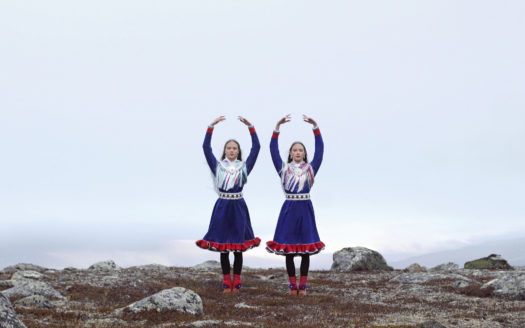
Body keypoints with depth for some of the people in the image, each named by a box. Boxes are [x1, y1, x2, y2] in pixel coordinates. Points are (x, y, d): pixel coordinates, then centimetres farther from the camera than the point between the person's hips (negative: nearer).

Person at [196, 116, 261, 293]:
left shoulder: (244, 166, 6)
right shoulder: (218, 166, 6)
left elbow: (256, 147, -2)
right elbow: (206, 147, -3)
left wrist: (250, 126, -10)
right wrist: (211, 127, -12)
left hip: (238, 207, 0)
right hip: (222, 207, 0)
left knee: (238, 246, 4)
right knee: (222, 246, 5)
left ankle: (236, 282, 14)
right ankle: (227, 282, 14)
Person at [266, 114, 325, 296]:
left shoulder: (310, 168, 7)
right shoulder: (284, 168, 6)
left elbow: (319, 149, -2)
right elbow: (273, 150, -2)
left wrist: (315, 126, -11)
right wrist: (277, 127, -11)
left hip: (305, 208, 0)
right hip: (289, 208, 0)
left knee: (306, 247, 2)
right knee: (288, 247, 1)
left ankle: (303, 285, 11)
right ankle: (292, 285, 11)